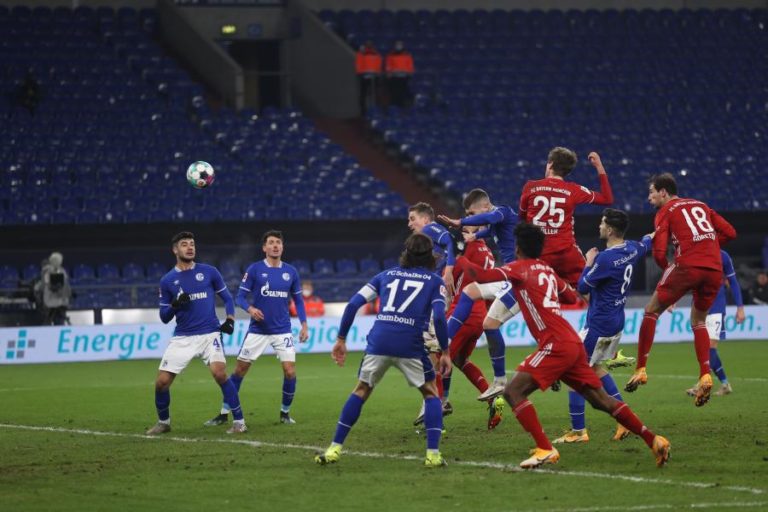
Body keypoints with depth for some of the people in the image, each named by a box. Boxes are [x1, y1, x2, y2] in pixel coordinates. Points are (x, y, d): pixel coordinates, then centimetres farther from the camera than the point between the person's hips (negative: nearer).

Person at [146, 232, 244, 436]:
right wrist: (174, 305, -13)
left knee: (220, 373, -23)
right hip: (182, 338, 2)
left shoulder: (209, 272, 3)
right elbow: (164, 317, 8)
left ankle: (239, 421, -12)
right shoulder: (167, 281, 5)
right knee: (162, 381, -3)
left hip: (209, 334, -2)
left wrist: (230, 320, -6)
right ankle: (163, 422, 21)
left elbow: (227, 298, 11)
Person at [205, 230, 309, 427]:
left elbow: (298, 300, 13)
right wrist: (250, 309, -24)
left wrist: (304, 324, 4)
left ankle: (285, 413, 12)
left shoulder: (290, 272, 4)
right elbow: (240, 296, -4)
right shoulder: (254, 269, -4)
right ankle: (224, 413, 9)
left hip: (282, 331, 1)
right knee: (240, 370, 0)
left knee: (290, 371, -9)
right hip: (257, 330, -1)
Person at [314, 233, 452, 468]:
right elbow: (439, 317, -4)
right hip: (411, 345, -2)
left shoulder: (387, 275, 21)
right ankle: (433, 454, 4)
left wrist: (341, 339, 17)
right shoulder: (435, 281, 12)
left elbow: (353, 304, 12)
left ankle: (335, 449, 15)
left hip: (379, 341, 2)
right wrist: (445, 352, 4)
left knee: (361, 391, 20)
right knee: (431, 393, 17)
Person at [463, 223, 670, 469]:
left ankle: (545, 449, -16)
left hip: (556, 345, -8)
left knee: (513, 391, -9)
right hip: (574, 344, 8)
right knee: (603, 400, 14)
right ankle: (653, 440, 15)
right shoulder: (547, 270, 20)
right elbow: (571, 297, 31)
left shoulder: (520, 268, -2)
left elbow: (484, 276, -15)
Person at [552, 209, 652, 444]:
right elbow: (649, 241, 26)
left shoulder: (605, 259, -24)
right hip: (617, 322, 9)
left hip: (598, 325, -9)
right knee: (595, 368, 24)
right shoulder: (633, 249, 1)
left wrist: (588, 263, 1)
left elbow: (582, 288, -14)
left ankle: (578, 431, 0)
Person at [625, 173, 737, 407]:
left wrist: (667, 269, 16)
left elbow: (659, 252, -2)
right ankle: (705, 376, 5)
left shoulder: (665, 212, 8)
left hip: (688, 266, -5)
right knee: (699, 322, 23)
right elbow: (729, 232, 18)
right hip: (715, 269, 5)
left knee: (651, 311, 13)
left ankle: (640, 370, 8)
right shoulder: (701, 206, 23)